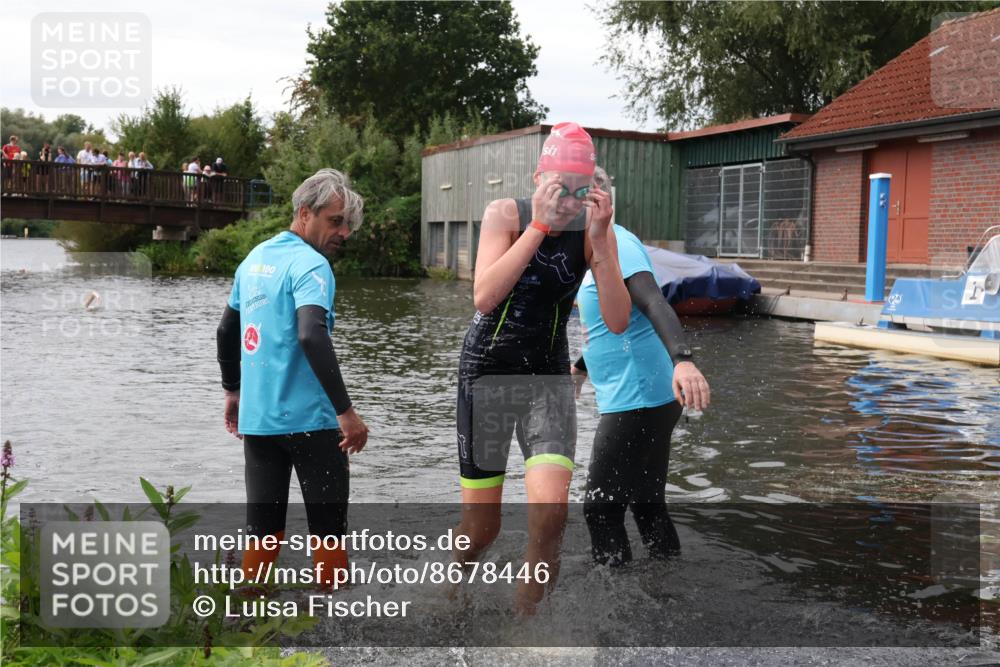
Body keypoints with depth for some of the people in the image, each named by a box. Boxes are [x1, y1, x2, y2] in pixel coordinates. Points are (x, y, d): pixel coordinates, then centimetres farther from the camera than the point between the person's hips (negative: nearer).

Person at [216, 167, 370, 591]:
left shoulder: (255, 259, 13)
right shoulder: (309, 265, -12)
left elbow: (226, 330, 21)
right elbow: (311, 336, -26)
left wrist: (233, 391, 31)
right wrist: (346, 410, -26)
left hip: (256, 418, 7)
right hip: (308, 420, -7)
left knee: (262, 531, 11)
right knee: (328, 526, 5)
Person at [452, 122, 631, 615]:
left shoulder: (594, 228, -6)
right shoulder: (505, 214, -11)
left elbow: (618, 321, -14)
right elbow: (483, 296, -25)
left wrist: (600, 238, -24)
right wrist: (539, 226, -28)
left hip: (549, 376, 1)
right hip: (487, 370, -1)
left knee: (550, 510, -19)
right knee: (481, 527, 5)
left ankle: (525, 614, 4)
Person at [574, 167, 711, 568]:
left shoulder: (615, 243, -15)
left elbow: (654, 303, -31)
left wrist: (682, 359, -47)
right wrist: (580, 367, 42)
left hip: (636, 400, -10)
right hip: (647, 399, 10)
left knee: (601, 508, -2)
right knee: (646, 502, 18)